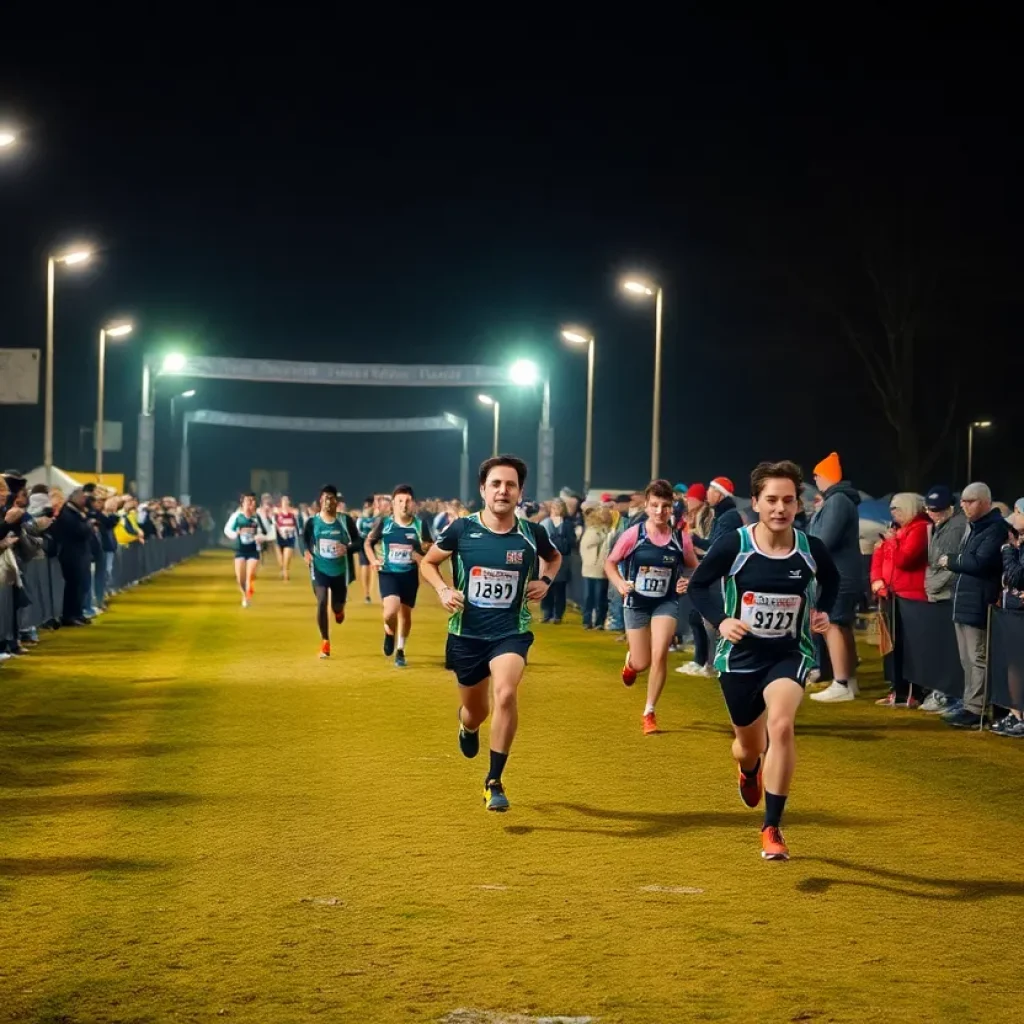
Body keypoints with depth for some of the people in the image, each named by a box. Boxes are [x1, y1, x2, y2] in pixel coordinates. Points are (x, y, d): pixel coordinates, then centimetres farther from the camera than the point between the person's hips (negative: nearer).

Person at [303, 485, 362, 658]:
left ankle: (339, 610, 53)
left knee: (337, 606, 10)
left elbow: (358, 542, -2)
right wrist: (307, 552, -16)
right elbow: (305, 540, 7)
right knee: (322, 602, -16)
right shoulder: (312, 521, -3)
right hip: (320, 569, -1)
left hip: (340, 570, 1)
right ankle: (325, 642, -2)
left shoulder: (346, 520, -6)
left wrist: (347, 548, -24)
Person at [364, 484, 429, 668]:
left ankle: (400, 651, 32)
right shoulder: (384, 523, -5)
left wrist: (422, 557, -16)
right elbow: (368, 543, 11)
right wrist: (373, 560, -5)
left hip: (410, 575, 2)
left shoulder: (420, 525, -5)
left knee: (405, 613, 11)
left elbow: (429, 553, 5)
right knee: (391, 610, -21)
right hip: (388, 573, -2)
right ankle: (389, 634, 14)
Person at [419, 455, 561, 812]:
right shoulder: (461, 529, -9)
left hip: (511, 631, -1)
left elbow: (554, 558, 18)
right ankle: (468, 725, 57)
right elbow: (427, 563, 7)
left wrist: (545, 581, -2)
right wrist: (442, 590, -12)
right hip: (466, 633, 1)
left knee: (506, 694, -27)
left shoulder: (532, 534, -6)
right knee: (476, 711, 15)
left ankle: (494, 781, -13)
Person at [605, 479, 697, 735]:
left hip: (666, 603, 0)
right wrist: (620, 584, -19)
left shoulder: (680, 539, -9)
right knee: (642, 664, 5)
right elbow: (609, 563, -1)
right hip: (637, 603, 0)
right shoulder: (633, 535, -13)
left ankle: (649, 712, 2)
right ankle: (630, 661, 45)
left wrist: (688, 582, -15)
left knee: (659, 656, -15)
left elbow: (695, 569, 6)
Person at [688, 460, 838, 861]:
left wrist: (823, 611, -4)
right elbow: (697, 585, -4)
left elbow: (831, 581, 12)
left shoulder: (811, 550, -11)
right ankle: (749, 772, 59)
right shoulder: (733, 545, -17)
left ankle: (772, 828, -15)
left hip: (790, 653, 0)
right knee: (750, 744, 16)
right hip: (740, 655, 0)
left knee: (781, 725, -27)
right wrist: (720, 620, -19)